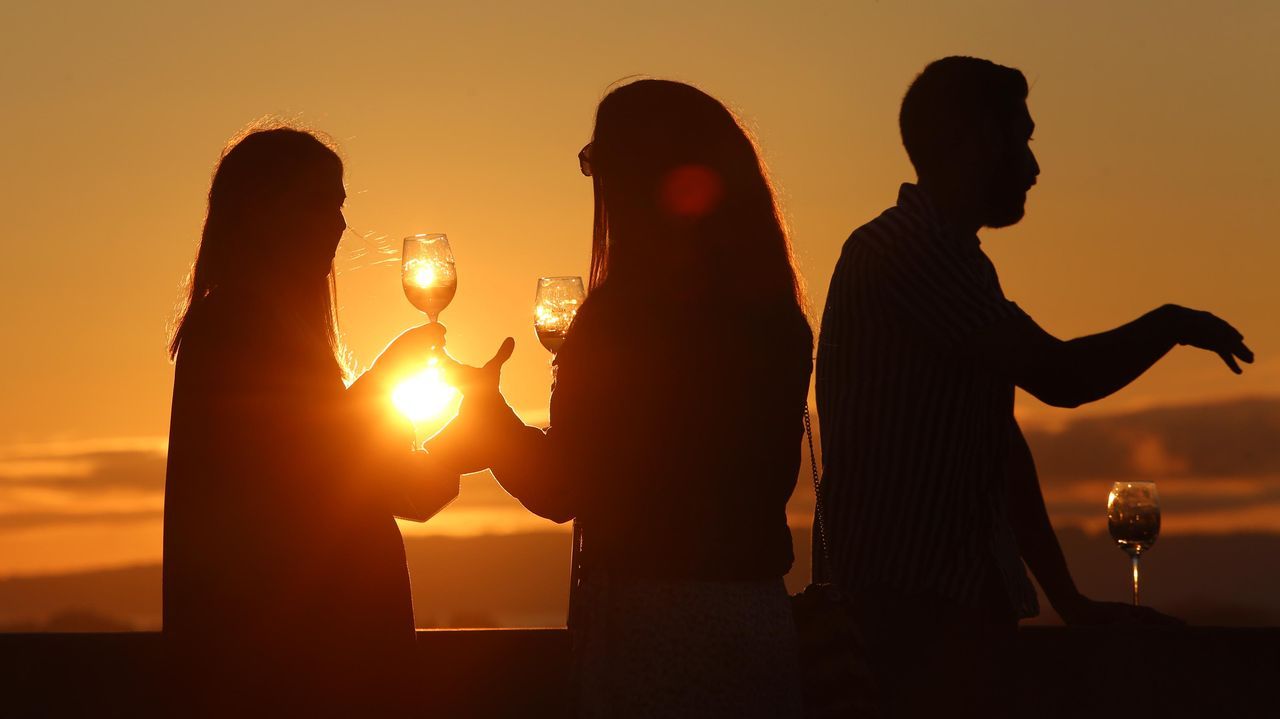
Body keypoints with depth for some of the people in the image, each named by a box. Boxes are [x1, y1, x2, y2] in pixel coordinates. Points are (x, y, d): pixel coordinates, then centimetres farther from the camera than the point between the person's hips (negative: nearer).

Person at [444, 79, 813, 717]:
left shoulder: (621, 314, -14)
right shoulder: (777, 316, 5)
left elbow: (555, 489, -8)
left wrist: (484, 407, 11)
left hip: (650, 617, -6)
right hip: (761, 613, 6)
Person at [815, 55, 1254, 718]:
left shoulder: (949, 260, 20)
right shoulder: (903, 249, -11)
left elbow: (1003, 448, 21)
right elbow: (1059, 377, -18)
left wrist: (1069, 599, 19)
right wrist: (1173, 324, 0)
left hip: (961, 602, 9)